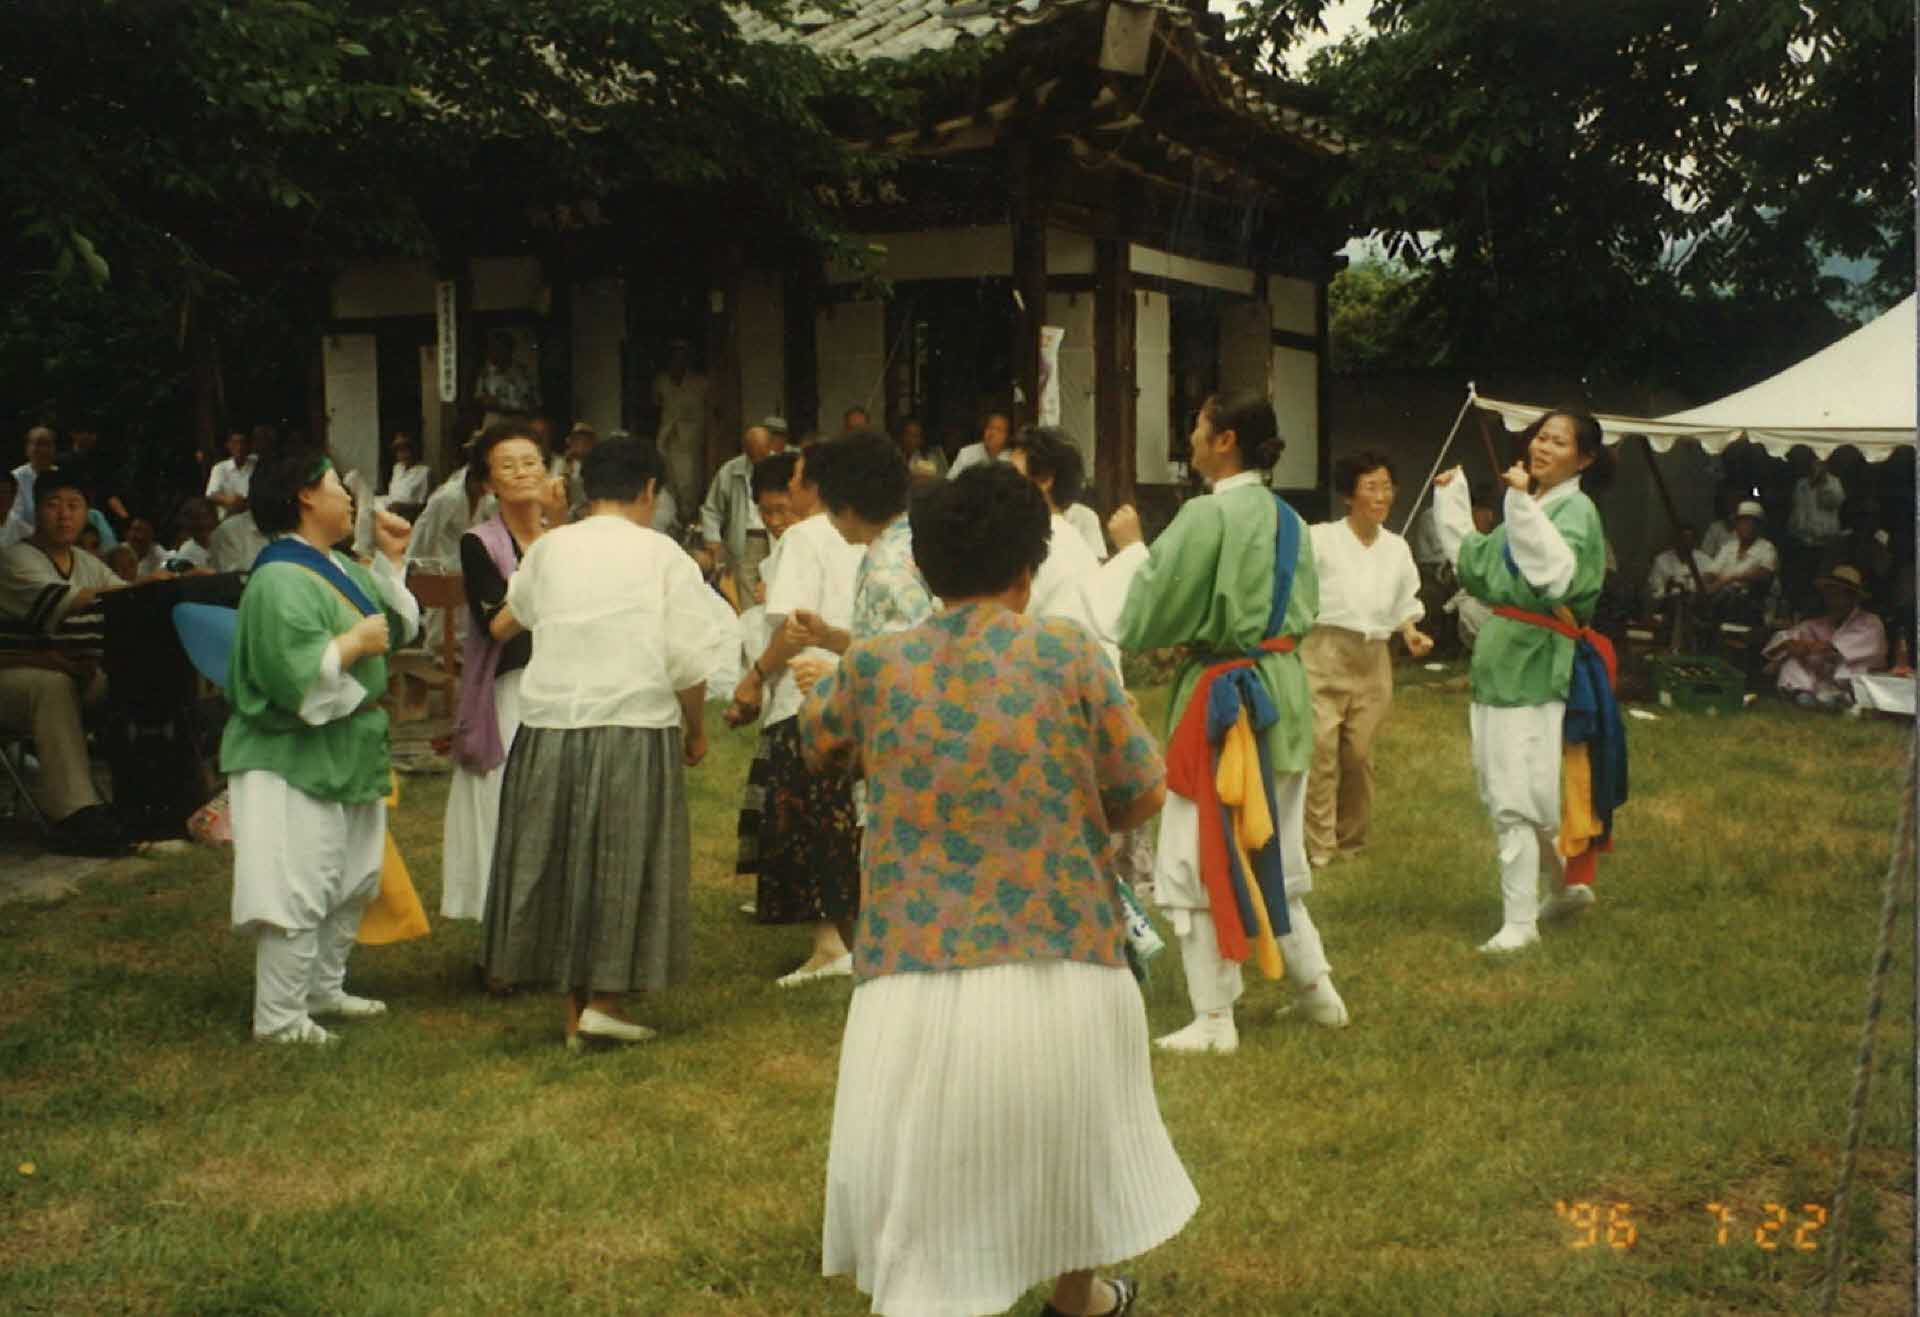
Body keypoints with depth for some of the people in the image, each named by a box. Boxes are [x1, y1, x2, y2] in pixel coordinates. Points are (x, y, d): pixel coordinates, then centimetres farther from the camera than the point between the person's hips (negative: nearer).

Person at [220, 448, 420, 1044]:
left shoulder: (338, 567, 9)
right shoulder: (281, 581, -21)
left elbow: (399, 625, 18)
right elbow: (295, 675, -28)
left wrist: (390, 561, 9)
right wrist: (354, 644, -19)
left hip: (347, 750, 10)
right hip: (297, 757, -10)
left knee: (355, 882, 20)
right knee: (301, 893, -5)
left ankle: (323, 989, 35)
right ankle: (279, 1018, 6)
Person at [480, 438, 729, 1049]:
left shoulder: (549, 549, 5)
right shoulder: (665, 556, -3)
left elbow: (507, 622, 21)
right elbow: (688, 664, -6)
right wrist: (696, 730, 7)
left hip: (550, 730, 3)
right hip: (636, 730, -3)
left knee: (562, 863, 12)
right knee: (624, 863, 7)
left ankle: (575, 1008, 18)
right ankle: (605, 999, 3)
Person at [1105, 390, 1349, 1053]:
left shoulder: (1206, 515, -17)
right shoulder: (1287, 519, 7)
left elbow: (1144, 619, -15)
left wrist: (1131, 547, -1)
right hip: (1284, 690, 8)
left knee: (1197, 861, 2)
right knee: (1270, 854, 21)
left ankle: (1214, 1019, 6)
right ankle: (1316, 989, 28)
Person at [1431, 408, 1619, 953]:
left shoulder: (1576, 510, -10)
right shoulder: (1527, 505, 16)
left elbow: (1558, 572, -29)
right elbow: (1475, 562, 26)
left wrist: (1523, 504, -32)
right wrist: (1451, 497, 28)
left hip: (1535, 663, -9)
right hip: (1501, 658, 9)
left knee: (1515, 796, -7)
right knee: (1499, 788, 16)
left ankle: (1520, 922, 1)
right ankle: (1566, 886, 32)